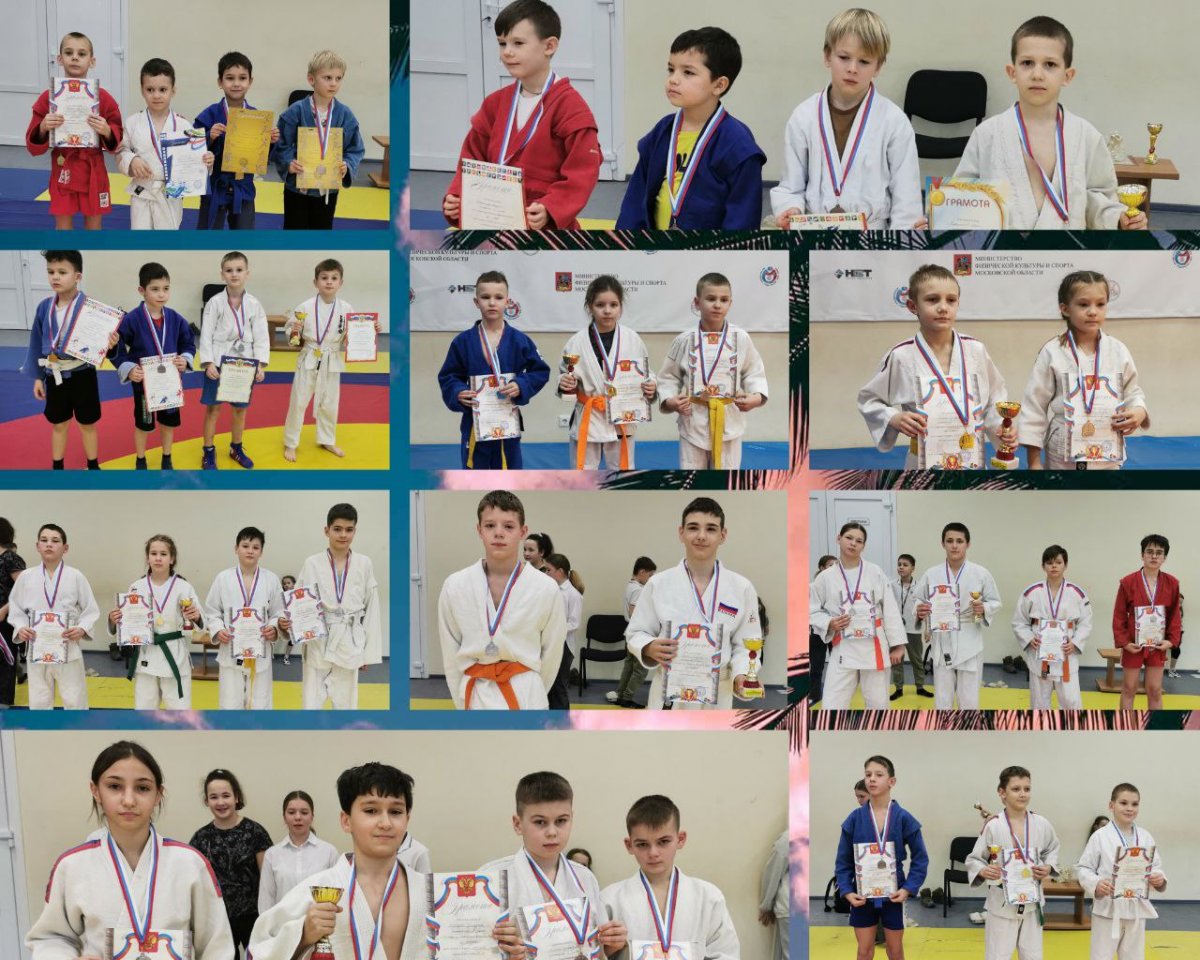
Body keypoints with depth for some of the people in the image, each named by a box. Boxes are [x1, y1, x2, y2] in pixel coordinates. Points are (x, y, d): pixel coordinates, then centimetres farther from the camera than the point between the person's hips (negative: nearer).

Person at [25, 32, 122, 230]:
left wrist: (107, 131, -18)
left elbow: (118, 140, 3)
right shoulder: (48, 97, -3)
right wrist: (43, 128, -20)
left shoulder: (103, 97, -3)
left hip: (94, 172, 0)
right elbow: (33, 144, 0)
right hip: (63, 172, 0)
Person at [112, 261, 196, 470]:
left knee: (169, 421, 18)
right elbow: (116, 349, -14)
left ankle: (167, 460, 39)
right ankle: (140, 461, 34)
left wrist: (185, 359, -14)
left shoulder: (176, 320, -8)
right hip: (143, 382, -3)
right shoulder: (131, 320, -19)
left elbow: (189, 344, 5)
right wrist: (128, 369, -26)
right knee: (143, 423, 13)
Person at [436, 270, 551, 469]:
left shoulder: (519, 341, -2)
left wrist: (521, 386, -14)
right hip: (474, 423, 0)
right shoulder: (463, 341, -3)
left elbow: (540, 371, 3)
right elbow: (447, 377, 5)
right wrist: (458, 393, -14)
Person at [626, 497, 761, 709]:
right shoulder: (658, 584, -1)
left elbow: (745, 645, 3)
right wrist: (649, 648, -17)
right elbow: (635, 633, 5)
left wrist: (742, 675, -18)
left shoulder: (741, 588, -1)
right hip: (669, 696, 0)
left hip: (715, 699, 0)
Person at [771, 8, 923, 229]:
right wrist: (790, 211, -12)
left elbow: (906, 196, 2)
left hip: (875, 237, -1)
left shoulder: (895, 122, 1)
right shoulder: (803, 118, 5)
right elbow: (790, 188, 9)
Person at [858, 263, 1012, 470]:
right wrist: (894, 418, -14)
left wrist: (1002, 428, -8)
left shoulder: (975, 350, -3)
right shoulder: (901, 356, -8)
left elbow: (994, 397, 8)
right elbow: (869, 399, 3)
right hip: (923, 463, -2)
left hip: (973, 461, 2)